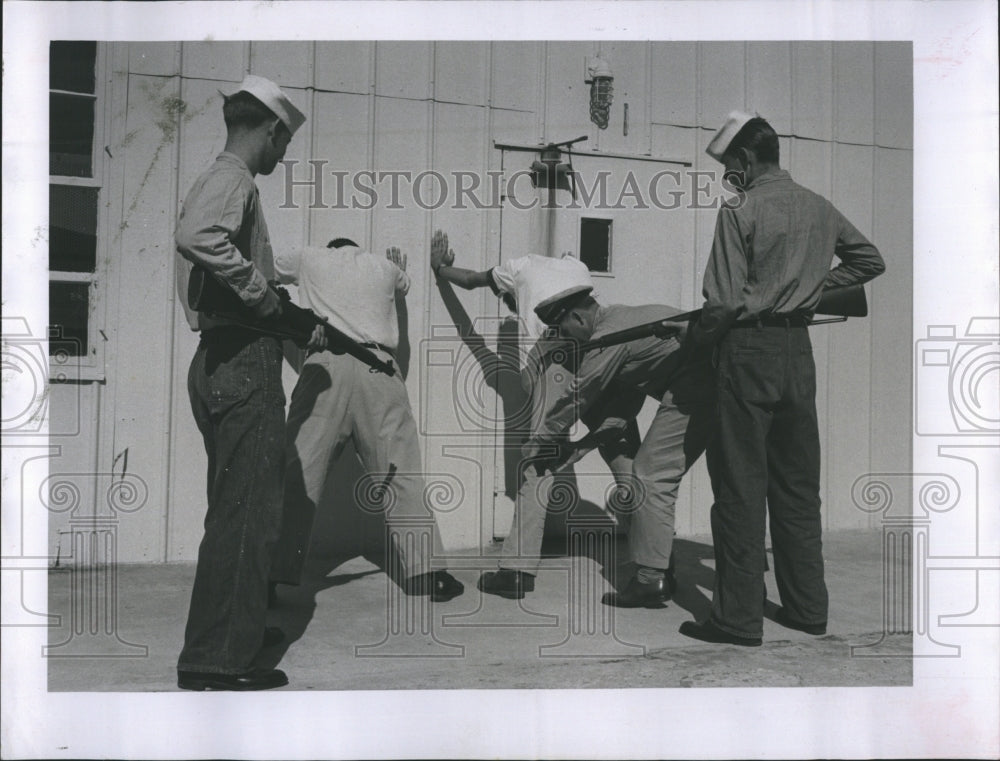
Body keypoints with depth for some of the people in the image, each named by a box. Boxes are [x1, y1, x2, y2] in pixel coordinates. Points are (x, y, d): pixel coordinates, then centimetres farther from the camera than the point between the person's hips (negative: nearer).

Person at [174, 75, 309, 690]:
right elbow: (195, 237, -33)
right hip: (243, 360, -11)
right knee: (247, 511, -5)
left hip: (222, 358, 11)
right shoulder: (233, 180, -10)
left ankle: (237, 628, 32)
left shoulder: (215, 180, 22)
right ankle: (217, 658, 2)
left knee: (235, 507, 19)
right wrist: (263, 294, -23)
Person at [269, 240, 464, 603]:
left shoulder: (310, 259, 20)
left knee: (298, 473, 0)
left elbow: (272, 267, 39)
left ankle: (277, 574, -4)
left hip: (325, 367, -1)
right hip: (378, 369, 1)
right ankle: (424, 570, 3)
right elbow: (403, 285, 46)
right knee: (399, 475, 3)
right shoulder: (384, 266, 24)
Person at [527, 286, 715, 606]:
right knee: (660, 477, 12)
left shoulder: (609, 336, -13)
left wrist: (539, 441, 4)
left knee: (651, 476, -8)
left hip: (691, 391, -10)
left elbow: (575, 399, -7)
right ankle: (661, 573, 16)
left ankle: (651, 578, -7)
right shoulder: (619, 317, 18)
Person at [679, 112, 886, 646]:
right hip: (799, 348, 7)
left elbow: (724, 299, -15)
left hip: (749, 349, -7)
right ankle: (807, 608, 22)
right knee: (798, 484, 14)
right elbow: (870, 261, 21)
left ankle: (739, 618, 4)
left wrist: (699, 337, 2)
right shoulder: (819, 208, 10)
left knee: (741, 486, -1)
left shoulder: (741, 212, -11)